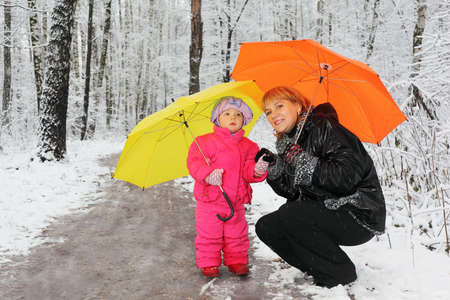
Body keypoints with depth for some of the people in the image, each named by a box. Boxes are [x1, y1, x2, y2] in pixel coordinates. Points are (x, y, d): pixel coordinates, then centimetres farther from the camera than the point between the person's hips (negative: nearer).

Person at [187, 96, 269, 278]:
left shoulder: (248, 146, 6)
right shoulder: (205, 142, -5)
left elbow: (247, 171, 2)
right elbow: (194, 161, -10)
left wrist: (256, 170, -22)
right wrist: (207, 174, -26)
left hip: (237, 201, 3)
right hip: (210, 201, -3)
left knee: (237, 234, 13)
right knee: (209, 234, 5)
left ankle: (237, 261, 30)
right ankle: (208, 263, 21)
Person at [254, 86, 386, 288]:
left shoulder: (324, 127, -14)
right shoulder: (288, 144, 11)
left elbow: (349, 176, -25)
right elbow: (293, 192, 8)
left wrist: (304, 162, -23)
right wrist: (273, 167, -6)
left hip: (359, 217, -9)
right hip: (324, 213, 9)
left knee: (286, 216, -25)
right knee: (266, 227, 1)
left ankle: (340, 272, -7)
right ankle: (322, 271, 10)